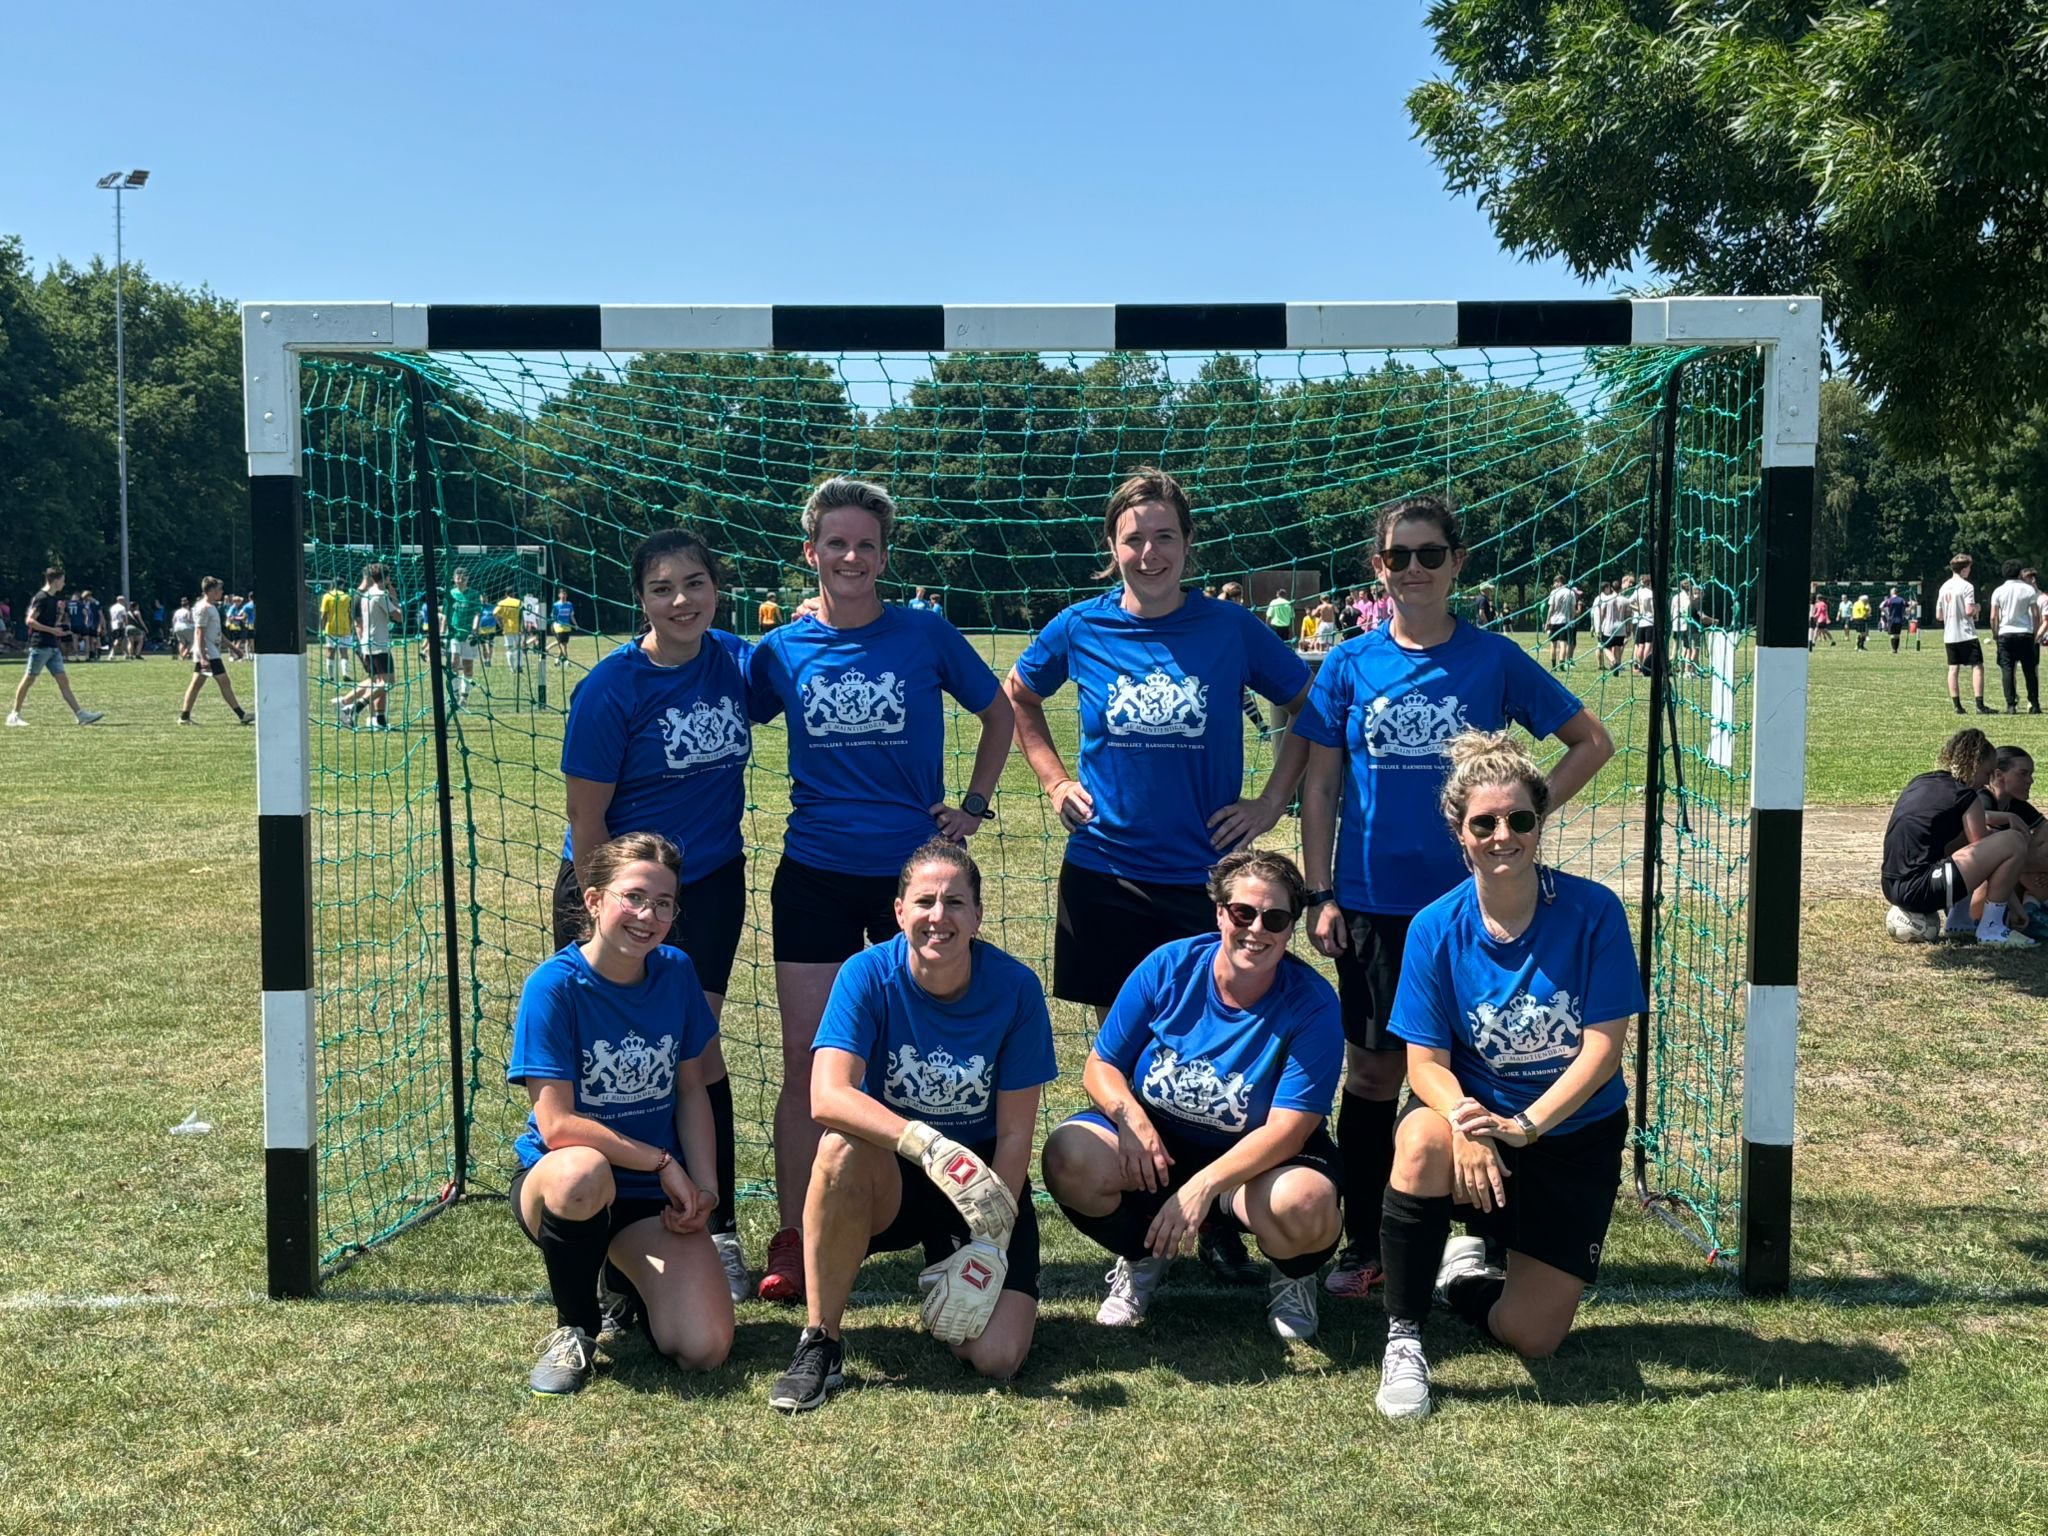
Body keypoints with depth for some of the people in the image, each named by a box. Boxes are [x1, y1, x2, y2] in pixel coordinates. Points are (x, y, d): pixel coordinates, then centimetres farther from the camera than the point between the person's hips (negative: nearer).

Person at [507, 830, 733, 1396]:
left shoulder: (676, 972, -2)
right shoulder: (554, 985, -16)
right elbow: (557, 1124, -21)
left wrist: (702, 1186, -4)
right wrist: (661, 1162, -18)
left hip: (654, 1198, 4)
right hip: (554, 1181, -4)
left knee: (704, 1350, -15)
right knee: (583, 1173, -42)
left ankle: (627, 1275, 21)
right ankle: (575, 1331, -12)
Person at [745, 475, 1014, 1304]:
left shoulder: (925, 635, -1)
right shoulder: (781, 651, 2)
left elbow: (1000, 712, 12)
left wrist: (974, 804, 5)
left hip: (913, 868, -1)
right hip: (814, 876, 1)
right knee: (807, 1059, 0)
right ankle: (792, 1241, 10)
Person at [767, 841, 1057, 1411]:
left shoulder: (1015, 987, -14)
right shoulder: (867, 975, -15)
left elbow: (1015, 1133, -10)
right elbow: (827, 1096, -30)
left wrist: (990, 1246, -18)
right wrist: (930, 1145, -44)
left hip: (987, 1183, 1)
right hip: (890, 1179, 0)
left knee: (995, 1358, -18)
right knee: (844, 1147, -36)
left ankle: (958, 1278, 18)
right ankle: (819, 1343, -19)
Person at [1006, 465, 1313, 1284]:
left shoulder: (1231, 628, -4)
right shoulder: (1080, 629, 0)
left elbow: (1311, 707, 8)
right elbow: (1018, 697, 18)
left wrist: (1271, 801, 1)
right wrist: (1055, 781, 8)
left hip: (1201, 875, -1)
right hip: (1103, 871, 1)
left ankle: (1218, 1223, 15)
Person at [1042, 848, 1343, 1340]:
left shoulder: (1311, 1004, -17)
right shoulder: (1169, 967, -10)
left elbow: (1288, 1128, -21)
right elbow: (1101, 1066, -3)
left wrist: (1202, 1186, -33)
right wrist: (1131, 1119, -26)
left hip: (1258, 1158, -2)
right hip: (1157, 1136, 2)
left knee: (1305, 1207, -36)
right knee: (1069, 1157, -26)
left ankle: (1292, 1275, 5)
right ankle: (1143, 1258, 8)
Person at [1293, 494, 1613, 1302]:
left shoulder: (1494, 659, 0)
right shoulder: (1351, 665, 2)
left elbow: (1593, 740, 7)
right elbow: (1319, 785, 4)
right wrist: (1319, 894, -1)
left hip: (1469, 900, 0)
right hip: (1372, 902, 1)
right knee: (1372, 1071, 6)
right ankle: (1363, 1245, 18)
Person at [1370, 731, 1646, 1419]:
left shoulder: (1593, 911, -15)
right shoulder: (1436, 927, -11)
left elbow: (1603, 1046, -17)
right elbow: (1426, 1061, -12)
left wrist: (1525, 1125, -32)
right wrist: (1465, 1124, -34)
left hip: (1575, 1135, 0)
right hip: (1476, 1112, 0)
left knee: (1531, 1337, -6)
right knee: (1425, 1142, -38)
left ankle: (1466, 1275, 30)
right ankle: (1403, 1338, -20)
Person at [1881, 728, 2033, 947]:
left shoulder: (1919, 784, 20)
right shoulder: (1965, 796, -3)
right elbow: (1984, 854, 2)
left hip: (1891, 887, 9)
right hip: (1919, 891, -9)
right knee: (2015, 842, -9)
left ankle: (1958, 921, 25)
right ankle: (1991, 928, 1)